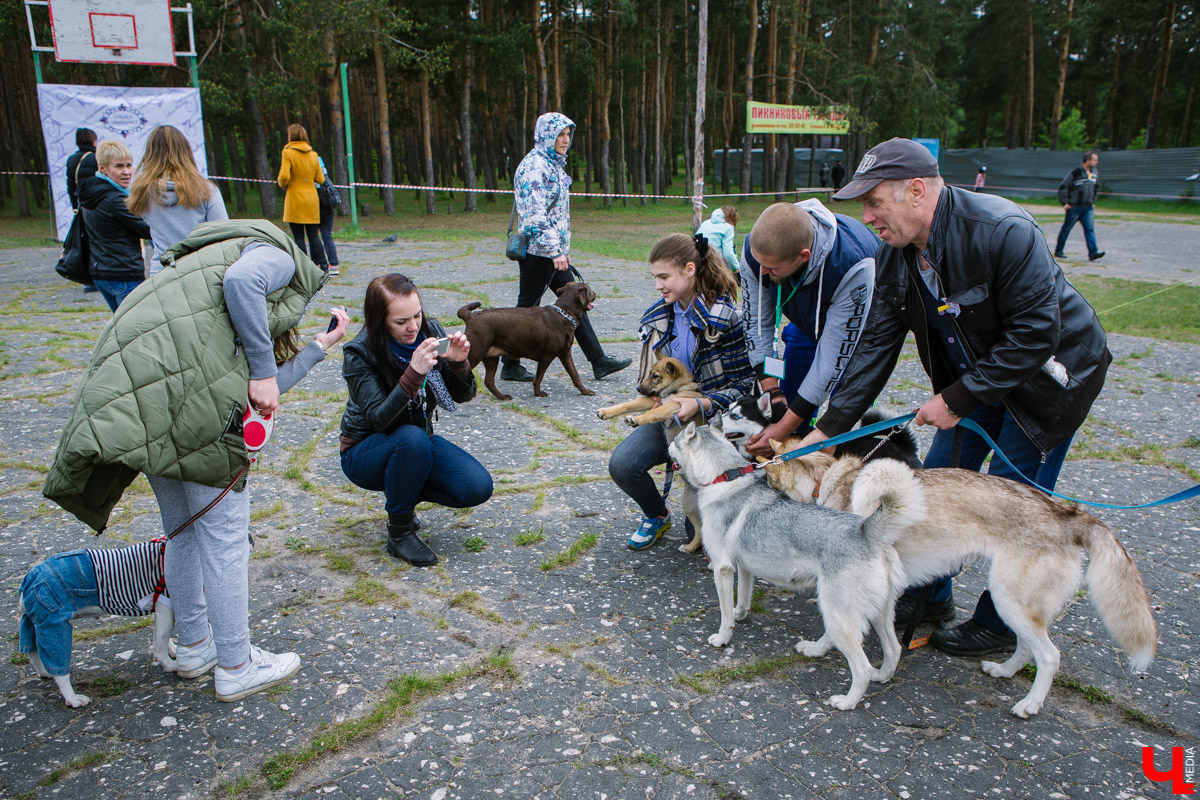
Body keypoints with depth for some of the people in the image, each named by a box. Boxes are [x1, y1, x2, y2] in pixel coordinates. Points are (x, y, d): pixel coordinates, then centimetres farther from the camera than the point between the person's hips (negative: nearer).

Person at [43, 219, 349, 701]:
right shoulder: (277, 255, 13)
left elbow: (261, 394, 23)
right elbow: (242, 281, -15)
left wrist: (320, 345, 34)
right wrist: (262, 371, -9)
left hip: (133, 398, 9)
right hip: (188, 393, -9)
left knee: (183, 529, 21)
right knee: (224, 533, 2)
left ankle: (193, 647, 37)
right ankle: (237, 667, 14)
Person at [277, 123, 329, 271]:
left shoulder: (288, 153, -7)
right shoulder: (313, 154, 7)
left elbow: (284, 176, -16)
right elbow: (320, 179, 8)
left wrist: (282, 184, 4)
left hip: (295, 200, -4)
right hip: (312, 199, 4)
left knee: (298, 237, 0)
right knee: (313, 235, 8)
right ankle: (323, 265, 1)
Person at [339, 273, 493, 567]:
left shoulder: (430, 331, -10)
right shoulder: (360, 354, -21)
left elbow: (462, 396, -6)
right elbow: (379, 419, -31)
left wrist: (459, 363, -27)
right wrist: (414, 373, -42)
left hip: (417, 441, 5)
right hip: (366, 450, -4)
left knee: (478, 488, -17)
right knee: (412, 439, -38)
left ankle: (403, 494, 11)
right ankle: (400, 533, -16)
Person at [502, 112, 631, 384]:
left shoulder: (554, 164, 16)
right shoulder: (535, 166, -15)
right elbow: (535, 213, -23)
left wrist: (563, 249, 21)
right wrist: (554, 251, -25)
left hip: (555, 250, 10)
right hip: (538, 251, -10)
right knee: (527, 307, 0)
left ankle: (599, 361, 13)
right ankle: (510, 366, 12)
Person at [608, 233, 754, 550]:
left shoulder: (724, 319, -16)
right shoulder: (659, 315, 2)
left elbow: (746, 382, -13)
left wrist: (702, 404, -26)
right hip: (669, 416, 5)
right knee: (622, 464, -22)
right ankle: (657, 516, 10)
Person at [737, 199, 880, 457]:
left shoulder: (853, 266, -43)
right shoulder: (755, 249, -30)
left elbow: (833, 357, -37)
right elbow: (758, 324, -16)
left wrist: (784, 427, -35)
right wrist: (772, 393, -23)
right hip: (808, 322, 4)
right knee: (788, 401, 1)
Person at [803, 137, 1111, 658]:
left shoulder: (1003, 231, -32)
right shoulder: (895, 254, -10)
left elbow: (1035, 336, -29)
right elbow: (876, 345, -7)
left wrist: (957, 399, -27)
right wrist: (830, 427, -10)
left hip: (1048, 372, -6)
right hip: (972, 375, 7)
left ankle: (998, 625, 16)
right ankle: (929, 597, 26)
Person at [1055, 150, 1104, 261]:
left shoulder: (1094, 173, 10)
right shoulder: (1076, 172, -10)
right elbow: (1062, 187, -11)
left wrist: (1093, 201, 22)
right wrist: (1064, 203, -13)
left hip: (1088, 207, 5)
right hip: (1074, 207, -5)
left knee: (1090, 229, -6)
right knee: (1066, 229, 5)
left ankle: (1093, 252, -12)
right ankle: (1058, 251, 16)